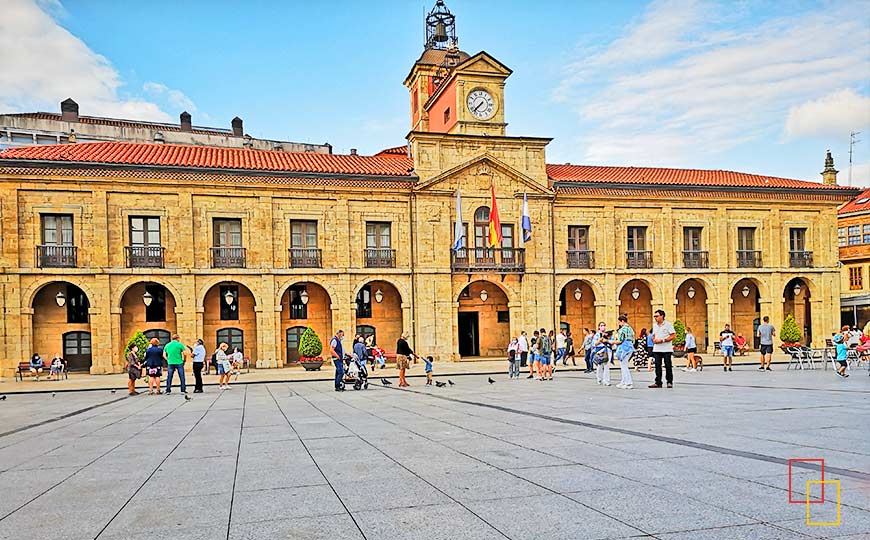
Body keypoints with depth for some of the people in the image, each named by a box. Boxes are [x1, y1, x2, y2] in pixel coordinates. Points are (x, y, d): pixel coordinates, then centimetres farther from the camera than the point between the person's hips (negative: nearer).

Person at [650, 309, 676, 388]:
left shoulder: (668, 324, -5)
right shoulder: (654, 325, 14)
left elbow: (673, 335, -10)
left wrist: (662, 340, -17)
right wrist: (654, 340, -1)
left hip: (666, 349, -5)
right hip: (657, 349, 5)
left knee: (668, 366, 1)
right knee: (657, 366, 3)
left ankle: (669, 382, 10)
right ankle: (658, 382, 6)